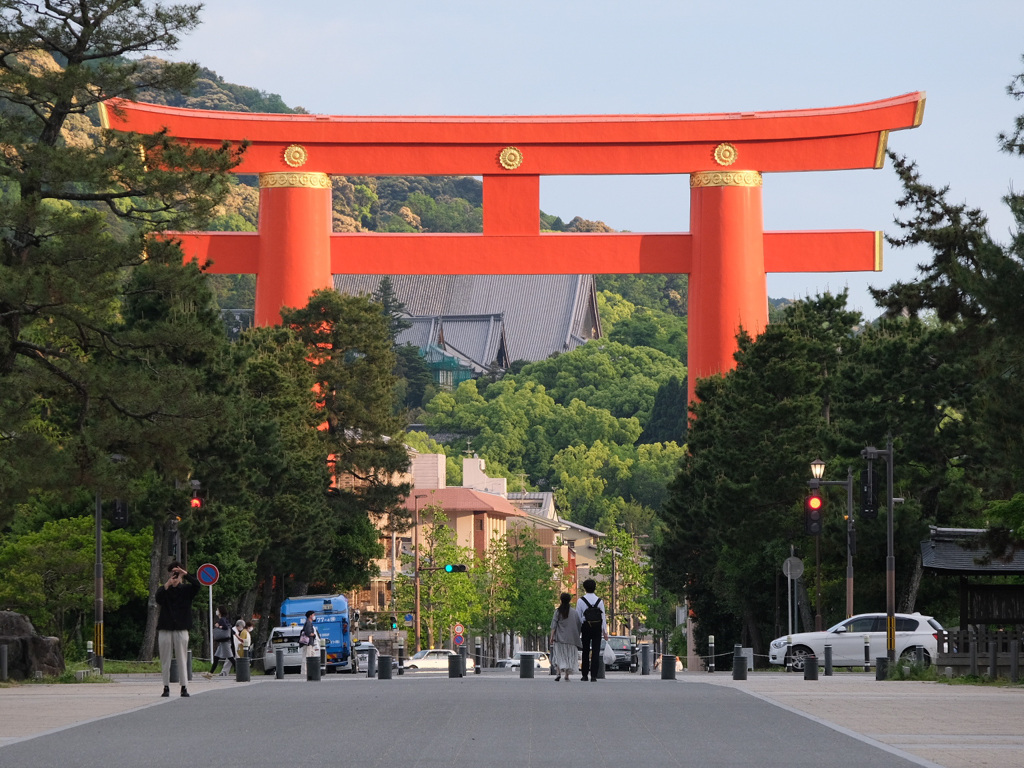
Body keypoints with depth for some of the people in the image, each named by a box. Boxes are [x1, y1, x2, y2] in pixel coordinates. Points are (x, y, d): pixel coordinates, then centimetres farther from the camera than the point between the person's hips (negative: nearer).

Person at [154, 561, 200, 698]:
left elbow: (196, 585, -12)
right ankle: (166, 687, 7)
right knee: (165, 660, 2)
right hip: (165, 629, 0)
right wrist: (166, 586, -30)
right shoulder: (163, 589, 6)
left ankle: (184, 687, 1)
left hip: (181, 629, 0)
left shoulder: (186, 589, 7)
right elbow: (159, 600, -15)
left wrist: (185, 574, -24)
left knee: (182, 659, -1)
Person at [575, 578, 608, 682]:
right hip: (597, 628, 1)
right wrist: (605, 631, 5)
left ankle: (585, 675, 9)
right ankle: (593, 676, -4)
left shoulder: (580, 601, -3)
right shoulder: (599, 601, 1)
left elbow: (578, 617, -2)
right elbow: (603, 617, 1)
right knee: (596, 652, 1)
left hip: (586, 627, 0)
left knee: (585, 652, 9)